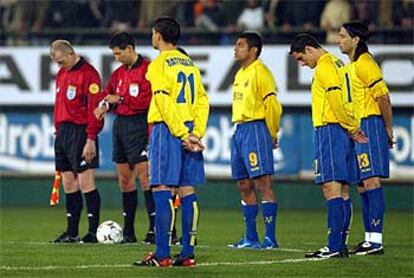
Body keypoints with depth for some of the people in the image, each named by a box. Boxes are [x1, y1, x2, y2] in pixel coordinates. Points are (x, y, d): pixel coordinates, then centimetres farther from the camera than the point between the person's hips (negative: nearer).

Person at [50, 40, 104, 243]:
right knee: (68, 184, 9)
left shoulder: (88, 74, -11)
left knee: (86, 183, -8)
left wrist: (91, 139, -19)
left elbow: (95, 109, -15)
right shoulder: (62, 73, 15)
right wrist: (58, 130, 16)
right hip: (62, 132, 8)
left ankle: (93, 232, -6)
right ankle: (72, 232, 13)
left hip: (80, 132, -8)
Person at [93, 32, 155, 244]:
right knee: (124, 179, 8)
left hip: (138, 125, -8)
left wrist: (120, 99, -13)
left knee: (144, 177, -12)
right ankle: (128, 231, 11)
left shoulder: (147, 69, -9)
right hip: (120, 124, 8)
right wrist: (104, 105, -2)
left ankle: (154, 228, -12)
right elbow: (108, 94, 21)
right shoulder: (119, 73, 16)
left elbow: (147, 99, -17)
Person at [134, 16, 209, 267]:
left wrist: (183, 135, -13)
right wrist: (196, 133, 1)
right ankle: (188, 253, 5)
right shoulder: (190, 64, 14)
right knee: (187, 191, 6)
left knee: (162, 190, -7)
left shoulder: (159, 64, -5)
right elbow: (203, 100, 8)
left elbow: (165, 103, -14)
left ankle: (162, 255, -12)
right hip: (189, 131, 7)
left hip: (168, 131, -7)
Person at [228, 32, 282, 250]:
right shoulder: (240, 74, 19)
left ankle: (270, 238, -12)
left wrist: (272, 135, -8)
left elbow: (273, 105, -14)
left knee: (262, 184, -11)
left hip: (255, 130, -10)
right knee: (244, 186, 10)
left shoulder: (260, 72, -9)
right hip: (239, 131, 10)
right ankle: (251, 238, 14)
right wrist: (238, 131, 15)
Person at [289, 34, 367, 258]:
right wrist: (354, 128, 11)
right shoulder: (337, 64, 20)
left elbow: (336, 101, -18)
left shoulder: (324, 68, -11)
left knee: (331, 188, -13)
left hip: (329, 130, -10)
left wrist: (351, 129, -8)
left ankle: (334, 246, -18)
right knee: (340, 191, 9)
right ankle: (340, 245, 10)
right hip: (341, 133, 10)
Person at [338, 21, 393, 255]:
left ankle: (376, 240, -16)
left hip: (370, 126, -11)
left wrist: (388, 130, -12)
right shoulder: (353, 65, 19)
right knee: (363, 184, 10)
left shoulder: (364, 64, -12)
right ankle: (370, 238, 14)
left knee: (371, 181, -13)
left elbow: (383, 97, -16)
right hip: (358, 129, 11)